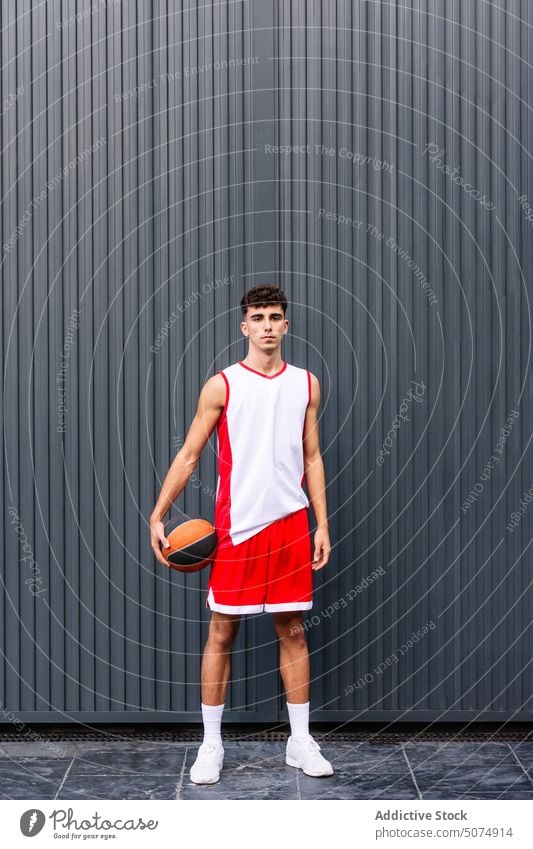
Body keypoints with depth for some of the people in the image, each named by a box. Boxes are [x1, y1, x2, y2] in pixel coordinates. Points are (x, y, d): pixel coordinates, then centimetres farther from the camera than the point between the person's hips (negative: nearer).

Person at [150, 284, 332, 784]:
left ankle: (300, 742, 19)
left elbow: (311, 459, 12)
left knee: (293, 631, 8)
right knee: (221, 632, 3)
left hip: (290, 524, 3)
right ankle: (211, 744, 15)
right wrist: (157, 516, -9)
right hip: (237, 527, -2)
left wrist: (322, 524, 5)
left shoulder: (306, 384, 8)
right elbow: (188, 456, -1)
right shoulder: (221, 386, -1)